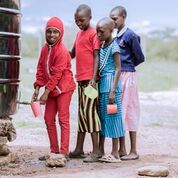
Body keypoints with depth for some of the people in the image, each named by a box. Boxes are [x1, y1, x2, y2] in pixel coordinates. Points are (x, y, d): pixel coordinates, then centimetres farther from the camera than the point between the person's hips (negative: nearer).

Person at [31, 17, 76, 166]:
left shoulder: (62, 51, -17)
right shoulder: (45, 49, 6)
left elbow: (56, 74, -19)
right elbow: (41, 69, 8)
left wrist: (46, 92, -18)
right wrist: (37, 89, 0)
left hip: (63, 88, -8)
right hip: (51, 89, 8)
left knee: (63, 119, -5)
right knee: (48, 119, 9)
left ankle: (63, 152, -3)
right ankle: (54, 150, 17)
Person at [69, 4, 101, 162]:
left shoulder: (93, 33, -8)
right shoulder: (79, 34, 18)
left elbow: (96, 56, -13)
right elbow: (73, 54, 23)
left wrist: (93, 78, -20)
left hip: (90, 79, -9)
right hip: (80, 78, 9)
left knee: (89, 111, -10)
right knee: (82, 112, 11)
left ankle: (96, 150, -8)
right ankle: (79, 150, 17)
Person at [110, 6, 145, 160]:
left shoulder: (130, 35, -10)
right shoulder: (116, 36, 12)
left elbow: (140, 58, -8)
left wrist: (125, 66, 1)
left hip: (127, 76, -8)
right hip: (116, 76, 8)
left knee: (129, 112, -3)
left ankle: (133, 151, 3)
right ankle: (122, 149, 18)